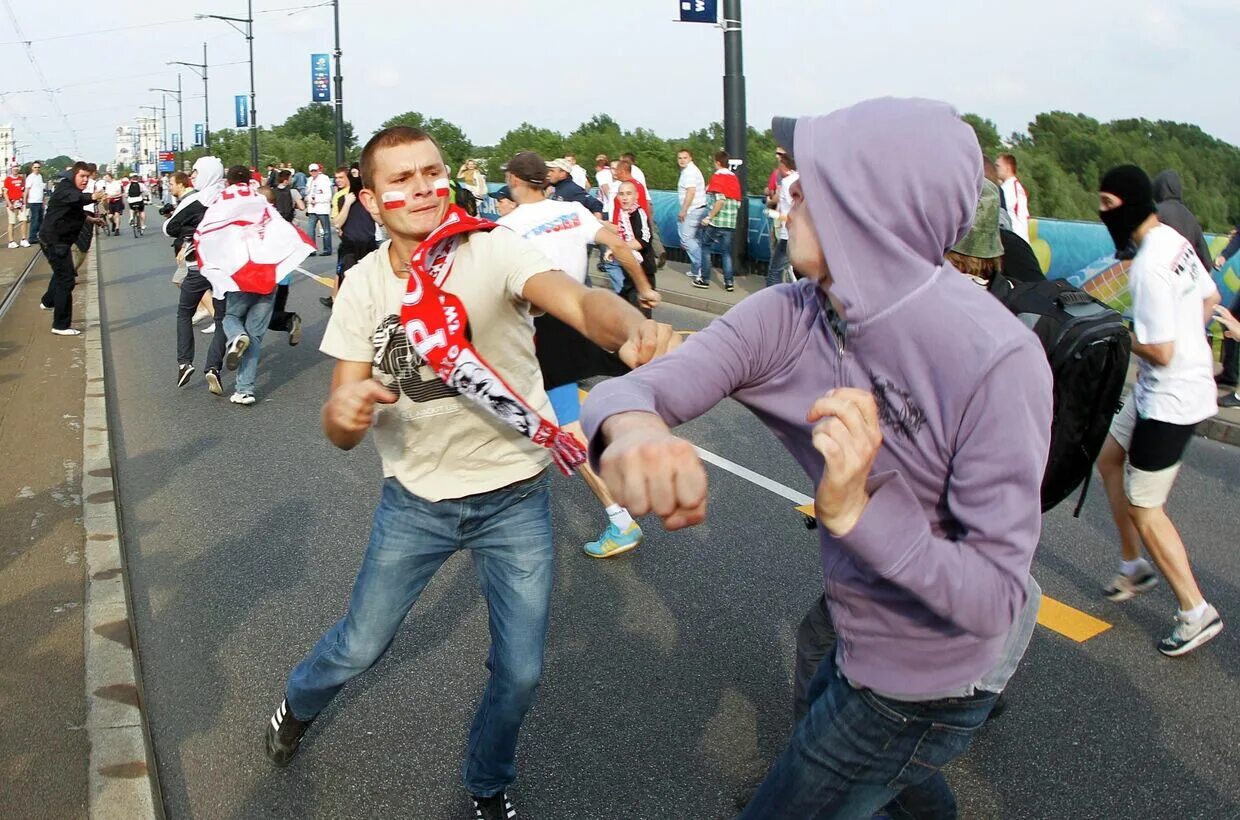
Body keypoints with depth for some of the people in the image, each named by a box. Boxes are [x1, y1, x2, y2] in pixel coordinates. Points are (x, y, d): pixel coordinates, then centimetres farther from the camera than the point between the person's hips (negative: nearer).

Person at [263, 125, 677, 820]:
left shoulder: (493, 250, -18)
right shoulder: (364, 285, -6)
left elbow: (579, 300, -39)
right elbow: (344, 432, -6)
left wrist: (635, 330, -63)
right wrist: (342, 412, -32)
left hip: (515, 497, -1)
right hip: (415, 497, 2)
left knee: (521, 672, 5)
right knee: (360, 647, 12)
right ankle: (298, 705, 49)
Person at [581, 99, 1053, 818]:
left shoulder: (996, 362, -32)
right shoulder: (790, 318, -15)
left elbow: (996, 597, -29)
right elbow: (631, 387, -24)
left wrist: (855, 511, -44)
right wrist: (633, 429, -48)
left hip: (921, 687, -6)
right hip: (861, 647, 6)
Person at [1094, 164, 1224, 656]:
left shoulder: (1148, 267, -27)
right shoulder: (1176, 241, 4)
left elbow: (1160, 352, -26)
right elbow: (1209, 297, 18)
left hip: (1170, 398, -10)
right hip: (1192, 380, 10)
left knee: (1142, 506, 0)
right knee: (1110, 458, 22)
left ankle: (1196, 612, 11)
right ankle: (1134, 567, 33)